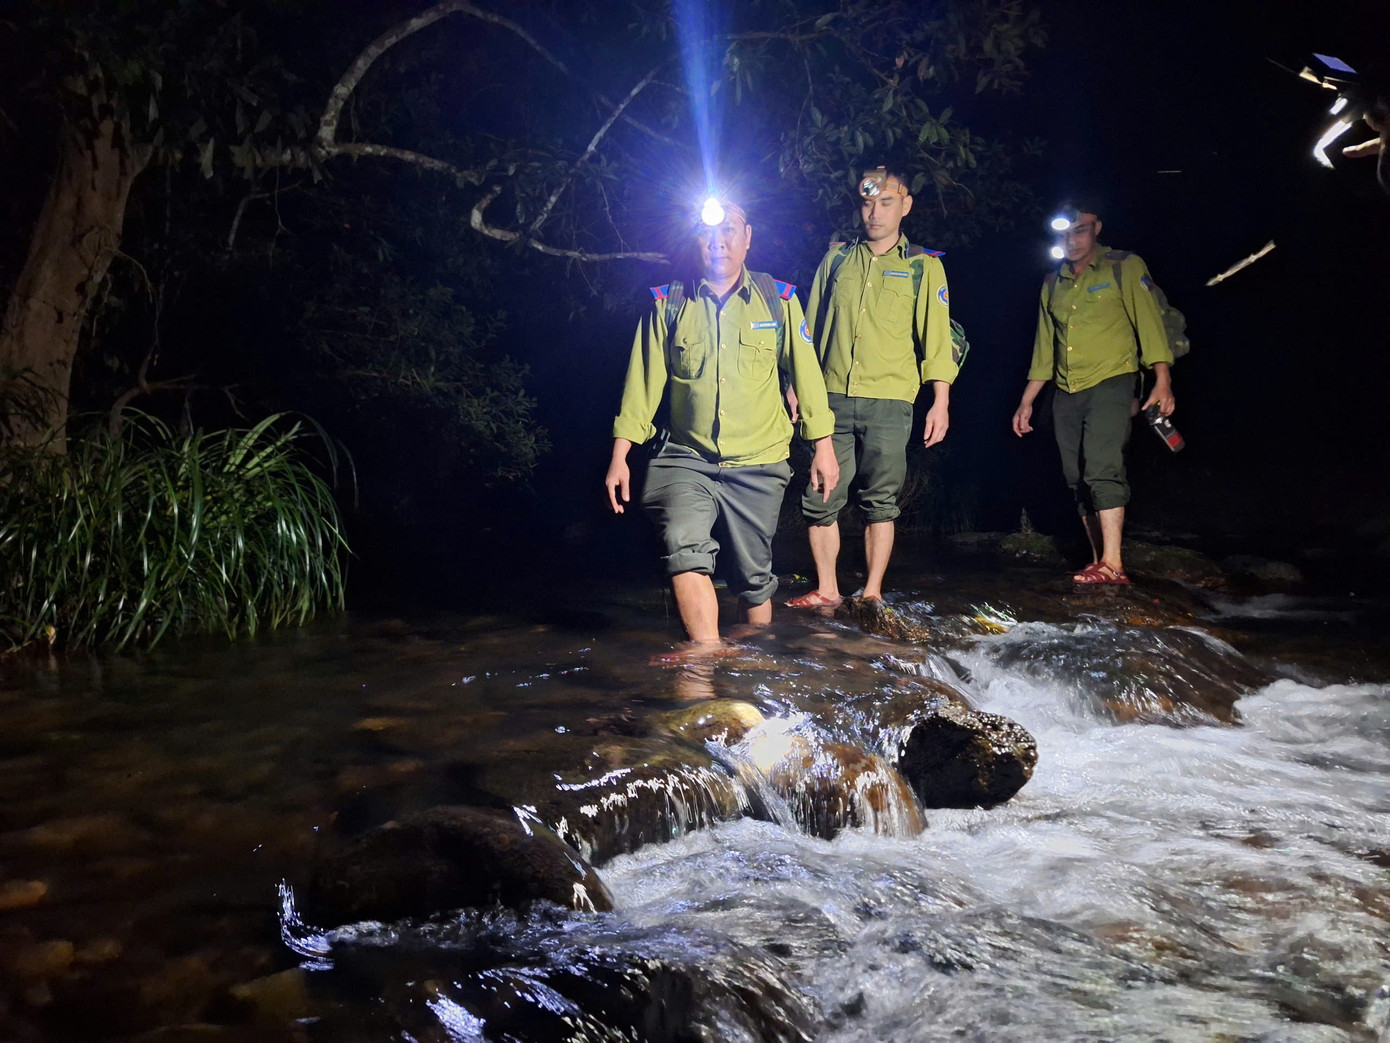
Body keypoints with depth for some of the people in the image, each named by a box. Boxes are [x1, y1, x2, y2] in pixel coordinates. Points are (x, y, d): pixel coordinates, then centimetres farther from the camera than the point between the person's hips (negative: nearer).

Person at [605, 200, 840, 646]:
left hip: (758, 463, 1)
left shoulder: (778, 299, 5)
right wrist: (620, 456, 2)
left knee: (754, 575, 6)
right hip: (687, 458, 0)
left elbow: (805, 375, 8)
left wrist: (823, 447, 7)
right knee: (686, 547, -26)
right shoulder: (668, 304, 4)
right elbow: (643, 382, 6)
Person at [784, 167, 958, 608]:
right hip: (832, 400, 2)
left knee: (880, 502, 2)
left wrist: (941, 401, -6)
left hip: (888, 403, -2)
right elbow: (810, 328, 17)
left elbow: (936, 337, 2)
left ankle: (872, 594, 11)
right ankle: (826, 590, 12)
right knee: (819, 498, 0)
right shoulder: (836, 259, 14)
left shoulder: (923, 265, 7)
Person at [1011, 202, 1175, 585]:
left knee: (1101, 468, -21)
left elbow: (1149, 322, -6)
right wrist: (1026, 402, 18)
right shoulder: (1052, 284, 17)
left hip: (1111, 384, -6)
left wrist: (1162, 381, -18)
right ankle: (1099, 562, 8)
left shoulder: (1125, 267, 1)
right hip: (1066, 394, 6)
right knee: (1078, 479, 3)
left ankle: (1112, 564, -22)